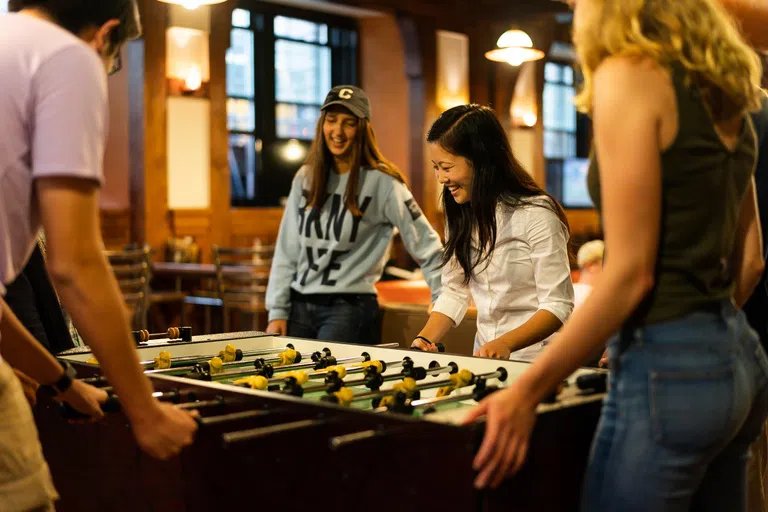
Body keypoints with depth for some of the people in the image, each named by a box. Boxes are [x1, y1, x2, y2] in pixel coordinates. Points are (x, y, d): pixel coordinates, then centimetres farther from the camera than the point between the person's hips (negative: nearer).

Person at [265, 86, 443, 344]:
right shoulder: (305, 178, 8)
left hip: (350, 310, -5)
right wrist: (277, 311, 4)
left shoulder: (381, 182, -7)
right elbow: (286, 251, 10)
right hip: (299, 306, 5)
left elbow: (426, 246, -6)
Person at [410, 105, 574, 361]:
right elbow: (454, 292, 12)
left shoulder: (536, 215, -12)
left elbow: (558, 306, -13)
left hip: (536, 356, -5)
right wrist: (425, 338, -5)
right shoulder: (460, 214, 10)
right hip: (486, 354, 5)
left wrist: (505, 344, -27)